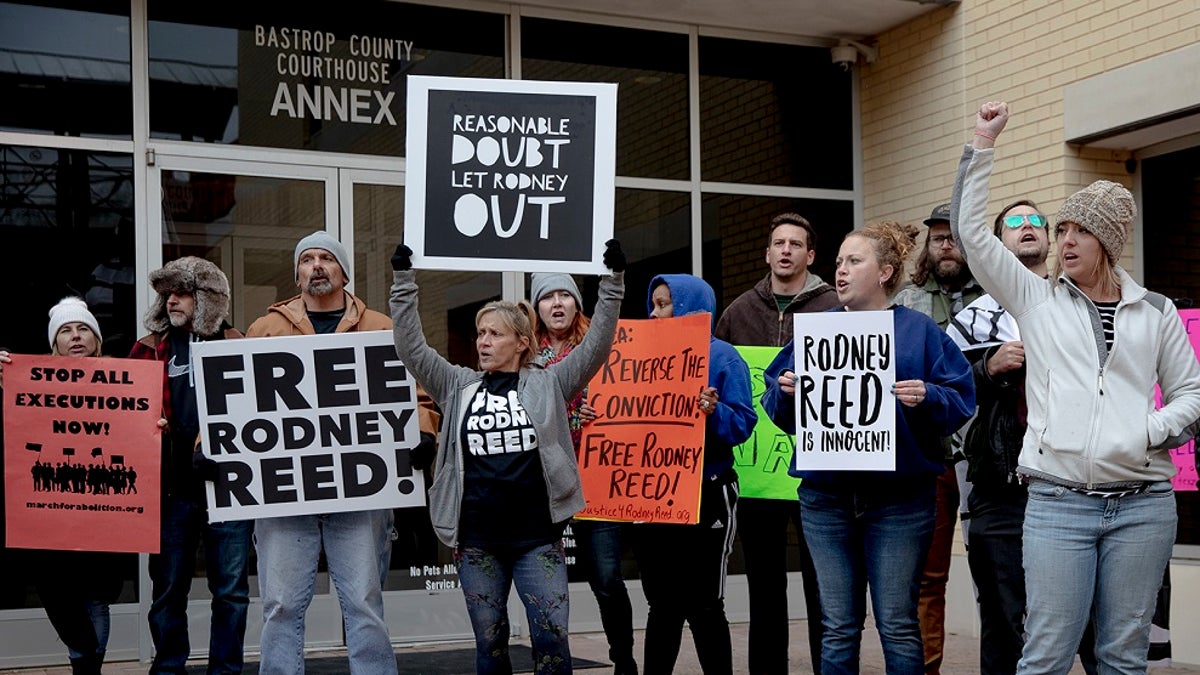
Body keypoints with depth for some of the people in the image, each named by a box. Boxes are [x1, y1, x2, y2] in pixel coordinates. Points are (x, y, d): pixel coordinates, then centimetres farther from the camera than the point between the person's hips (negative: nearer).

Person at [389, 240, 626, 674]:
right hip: (477, 540, 2)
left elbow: (596, 345, -3)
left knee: (552, 639, -5)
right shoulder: (459, 387, 9)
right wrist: (404, 282, -2)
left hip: (538, 537, -2)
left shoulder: (548, 385, 4)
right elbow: (411, 347, 4)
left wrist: (612, 283, -9)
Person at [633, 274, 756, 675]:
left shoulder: (722, 357, -5)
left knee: (703, 605, 0)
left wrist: (714, 412, -29)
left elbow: (743, 424, -11)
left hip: (704, 497, -5)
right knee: (662, 604, 11)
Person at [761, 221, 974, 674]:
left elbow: (961, 402, -3)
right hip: (826, 496, 3)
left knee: (897, 625, 3)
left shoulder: (920, 331, 1)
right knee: (838, 628, 8)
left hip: (900, 497, -3)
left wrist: (927, 397, -22)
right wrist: (785, 391, -12)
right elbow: (779, 412, 9)